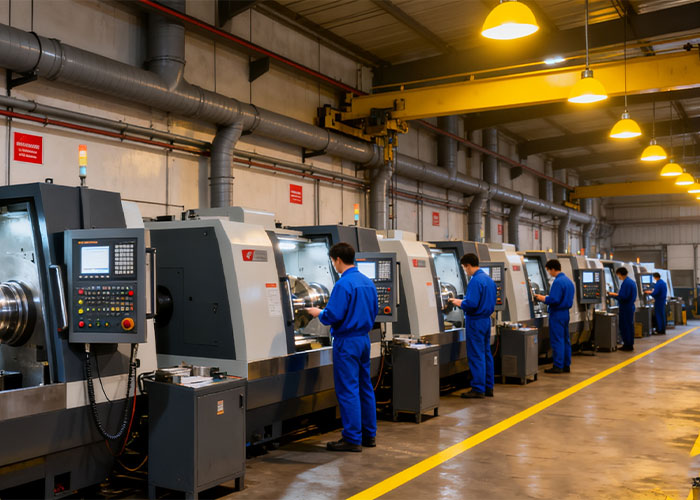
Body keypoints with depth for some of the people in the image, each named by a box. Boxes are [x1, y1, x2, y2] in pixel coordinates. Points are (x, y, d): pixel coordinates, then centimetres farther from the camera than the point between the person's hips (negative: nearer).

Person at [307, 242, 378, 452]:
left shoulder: (343, 284, -18)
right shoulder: (368, 282, 9)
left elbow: (333, 315, -20)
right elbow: (374, 312, 16)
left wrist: (319, 313, -1)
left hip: (347, 342, -9)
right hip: (364, 339, 9)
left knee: (348, 390, -2)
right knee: (365, 387, 14)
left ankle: (352, 439, 3)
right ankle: (369, 434, 22)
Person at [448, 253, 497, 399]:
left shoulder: (475, 281, -18)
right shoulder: (489, 279, 12)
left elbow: (471, 304, -25)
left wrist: (459, 303, -5)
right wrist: (462, 302, 17)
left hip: (476, 321, -9)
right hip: (486, 320, 9)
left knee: (476, 356, -4)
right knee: (486, 354, 13)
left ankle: (478, 389, 0)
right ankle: (488, 387, 19)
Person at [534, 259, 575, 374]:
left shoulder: (558, 282, -18)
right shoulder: (568, 281, 12)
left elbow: (554, 300, -23)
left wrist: (543, 298, -6)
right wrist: (546, 298, 18)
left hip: (557, 314, -9)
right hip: (565, 312, 10)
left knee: (557, 340, -5)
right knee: (565, 339, 12)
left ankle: (558, 366, -2)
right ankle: (566, 365, 18)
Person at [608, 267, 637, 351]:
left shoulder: (626, 283, -19)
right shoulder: (631, 281, 13)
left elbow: (623, 297, -22)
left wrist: (613, 295, -9)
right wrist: (617, 294, 17)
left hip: (625, 308, -10)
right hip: (630, 306, 10)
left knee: (624, 326, -3)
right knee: (630, 325, 13)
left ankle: (627, 345, 0)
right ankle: (630, 344, 19)